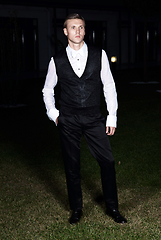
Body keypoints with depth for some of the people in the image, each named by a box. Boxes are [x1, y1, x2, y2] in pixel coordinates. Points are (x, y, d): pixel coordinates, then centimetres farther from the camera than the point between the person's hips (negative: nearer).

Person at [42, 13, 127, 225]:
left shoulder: (99, 55, 0)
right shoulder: (57, 61, 1)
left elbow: (109, 86, 4)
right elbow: (47, 89, 15)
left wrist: (112, 117, 1)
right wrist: (53, 113, 6)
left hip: (94, 119, 0)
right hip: (68, 121, 0)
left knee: (107, 161, -2)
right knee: (72, 165, 8)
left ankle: (112, 208, 15)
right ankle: (76, 209, 24)